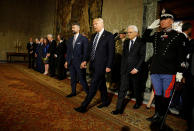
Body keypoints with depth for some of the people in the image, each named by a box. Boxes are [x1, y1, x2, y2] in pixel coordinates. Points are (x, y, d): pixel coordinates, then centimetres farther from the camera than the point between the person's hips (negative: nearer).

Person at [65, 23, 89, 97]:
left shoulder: (83, 39, -6)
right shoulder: (70, 39, 12)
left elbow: (85, 51, -10)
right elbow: (68, 51, 15)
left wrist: (83, 62, -16)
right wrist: (67, 61, 10)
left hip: (79, 62, -6)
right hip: (71, 62, 6)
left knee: (82, 79, -3)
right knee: (73, 79, 15)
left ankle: (88, 93, 12)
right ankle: (73, 92, 30)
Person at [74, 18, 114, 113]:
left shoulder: (109, 36, -8)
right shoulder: (94, 36, 13)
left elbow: (111, 52, -10)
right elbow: (90, 50, 15)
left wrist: (108, 66, -13)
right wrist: (86, 60, 2)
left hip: (101, 65, -7)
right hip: (93, 65, 7)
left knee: (93, 85, -5)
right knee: (101, 84, 18)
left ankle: (84, 106, 1)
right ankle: (105, 101, 34)